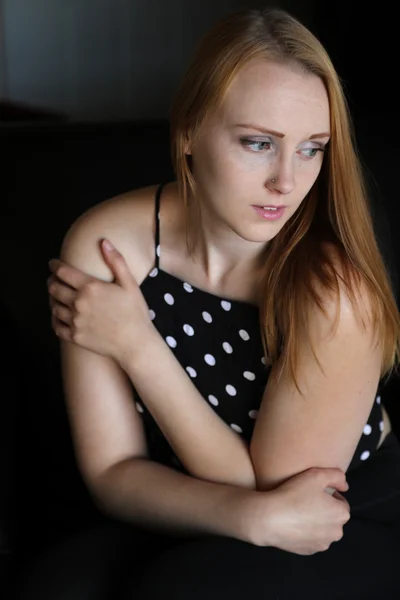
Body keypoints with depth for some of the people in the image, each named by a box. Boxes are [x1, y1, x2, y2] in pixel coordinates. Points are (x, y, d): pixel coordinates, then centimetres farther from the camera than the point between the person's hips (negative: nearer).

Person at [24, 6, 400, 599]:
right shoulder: (104, 244, -17)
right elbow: (113, 471, -12)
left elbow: (264, 482, -19)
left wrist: (137, 345, -24)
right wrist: (254, 516, -29)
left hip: (351, 528, -2)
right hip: (186, 531, 2)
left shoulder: (336, 289, -27)